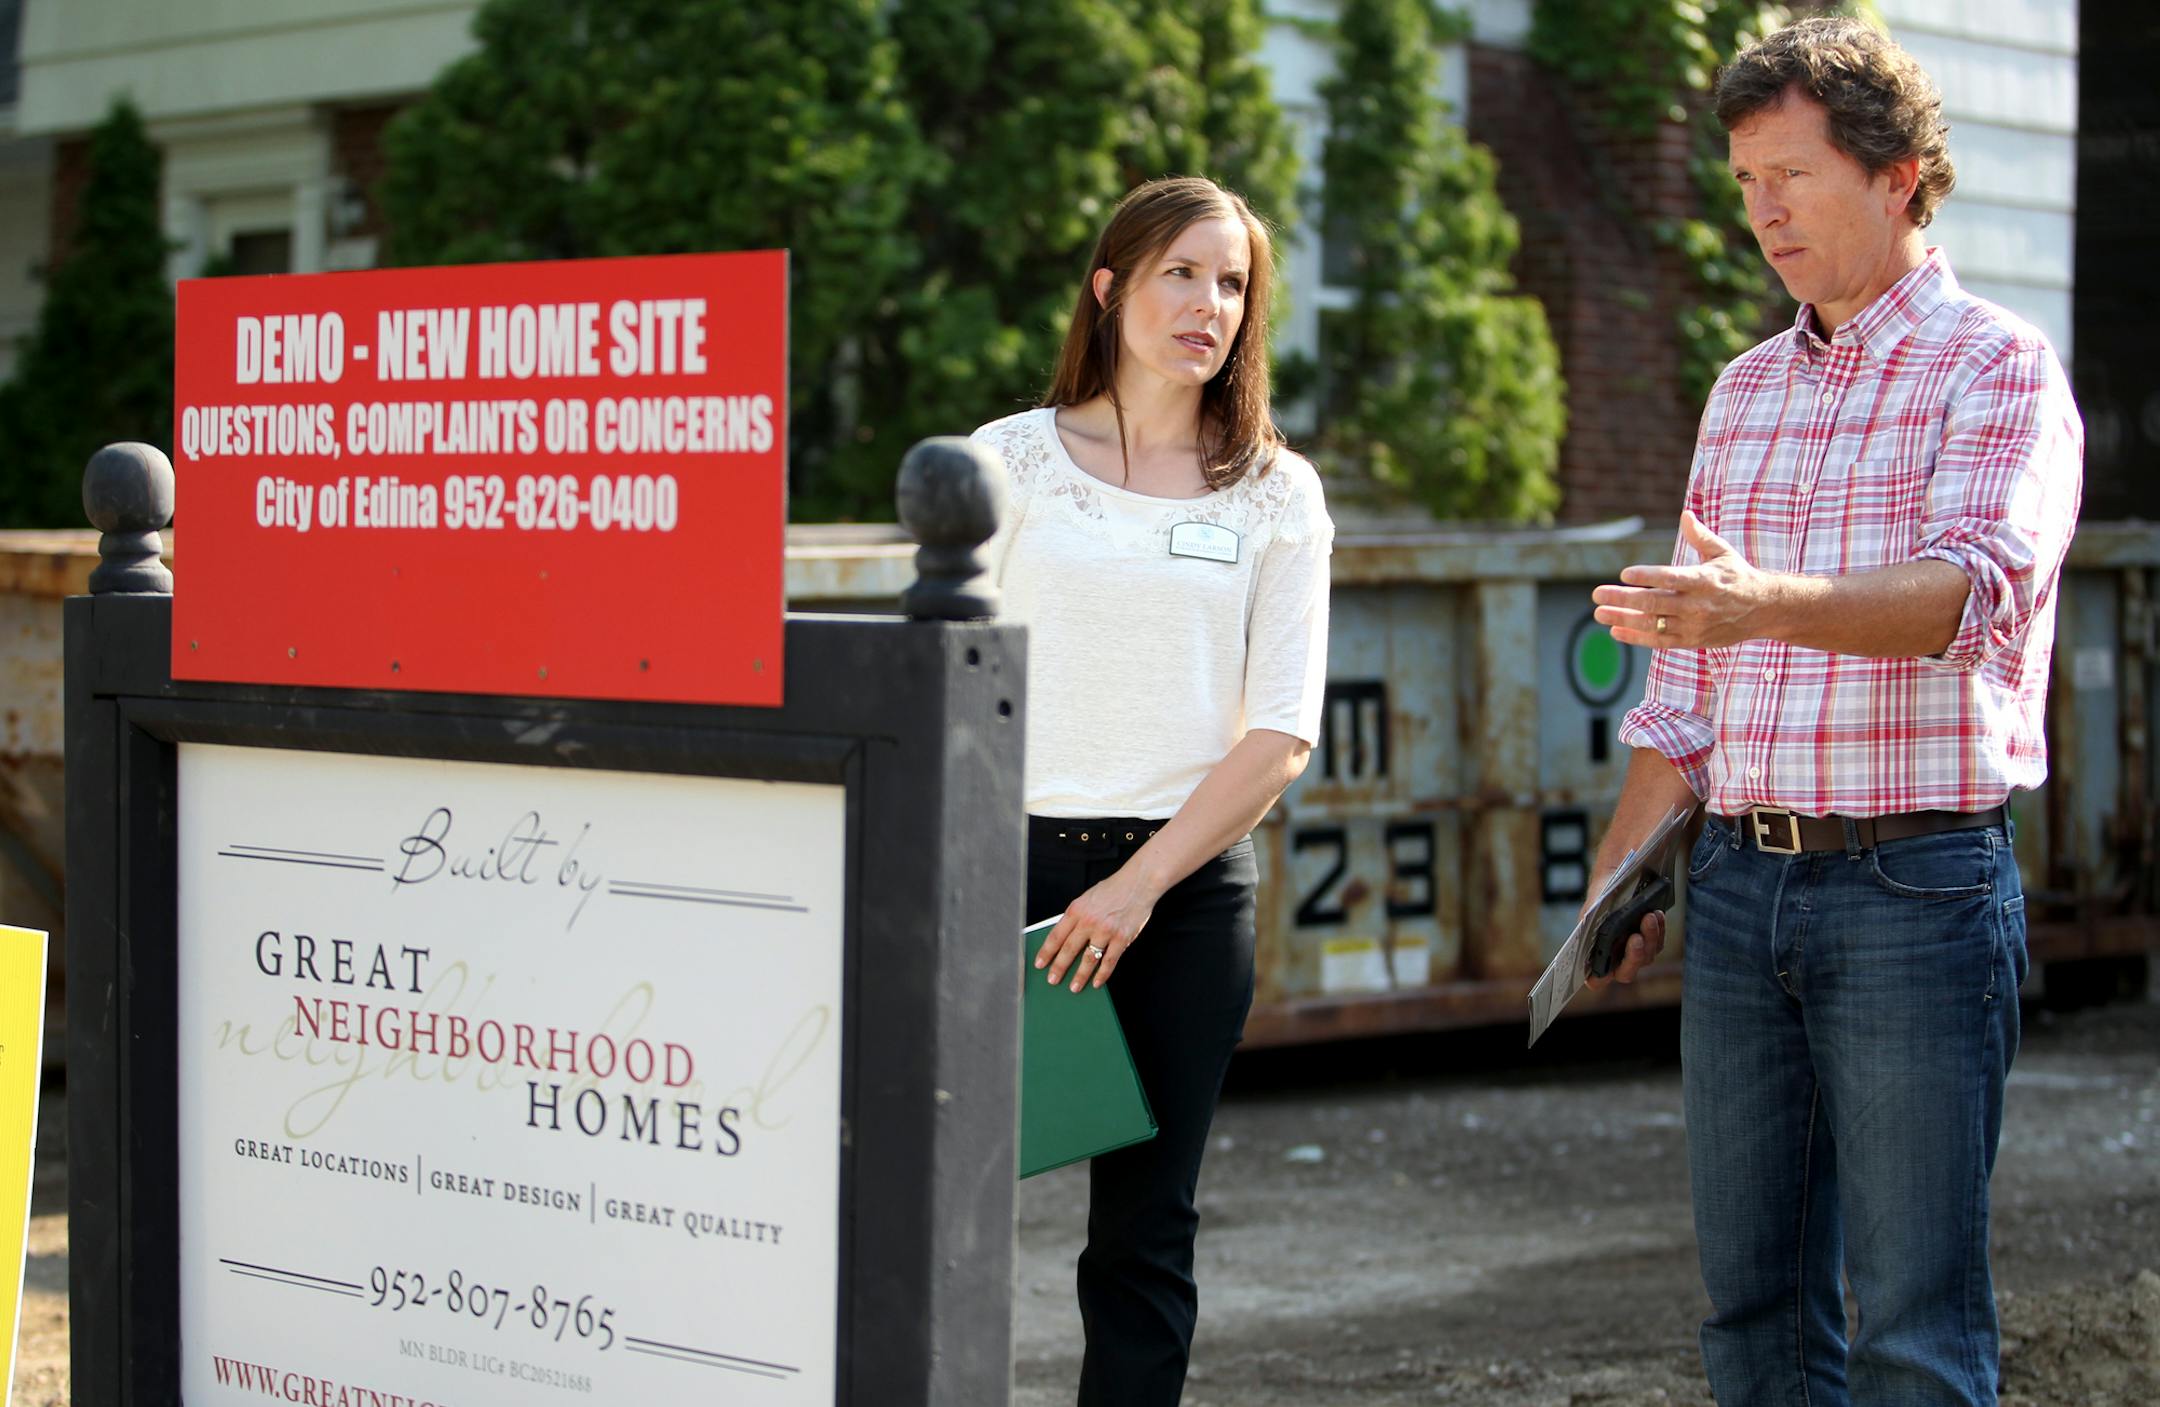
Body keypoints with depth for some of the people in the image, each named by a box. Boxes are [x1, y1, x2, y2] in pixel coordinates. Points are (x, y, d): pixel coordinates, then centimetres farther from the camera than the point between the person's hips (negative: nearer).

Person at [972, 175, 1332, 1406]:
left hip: (1190, 880, 1)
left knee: (1146, 1233, 4)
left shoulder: (1276, 494, 7)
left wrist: (1141, 885, -10)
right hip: (1013, 859, -1)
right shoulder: (1016, 459, 5)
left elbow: (1283, 730, 0)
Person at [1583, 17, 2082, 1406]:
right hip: (1740, 880, 6)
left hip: (1918, 884, -6)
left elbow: (1971, 585, -23)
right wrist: (1620, 872, 14)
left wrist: (1767, 601, -40)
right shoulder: (1745, 392, 17)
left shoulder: (1999, 368, -4)